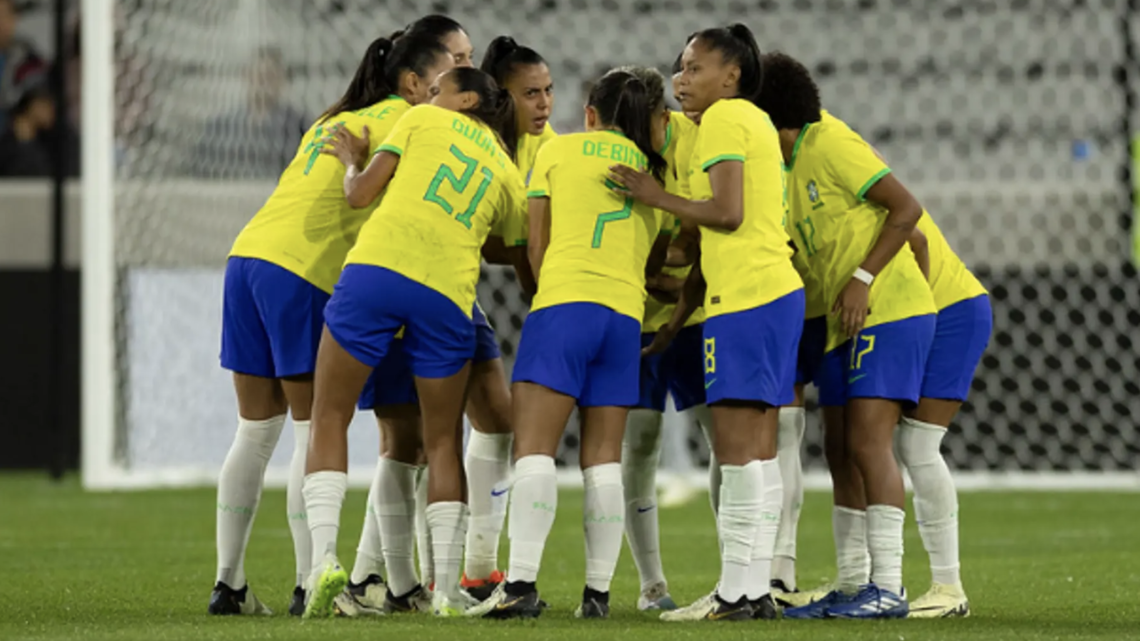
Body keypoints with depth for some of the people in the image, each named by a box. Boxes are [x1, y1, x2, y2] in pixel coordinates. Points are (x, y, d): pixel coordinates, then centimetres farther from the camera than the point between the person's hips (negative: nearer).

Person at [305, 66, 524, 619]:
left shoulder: (424, 121, 14)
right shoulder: (510, 178, 22)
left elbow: (360, 194, 9)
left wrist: (352, 162, 29)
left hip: (377, 265, -2)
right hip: (448, 292, 2)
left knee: (329, 419, 7)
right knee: (443, 442, 15)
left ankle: (324, 557, -12)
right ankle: (447, 589, 6)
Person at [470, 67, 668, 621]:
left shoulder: (559, 150, 10)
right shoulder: (652, 168, 19)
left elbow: (536, 244, 8)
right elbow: (652, 251, 13)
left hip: (563, 302, -4)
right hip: (627, 313, 4)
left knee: (534, 449, -9)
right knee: (603, 458, 6)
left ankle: (522, 582, -22)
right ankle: (598, 591, 0)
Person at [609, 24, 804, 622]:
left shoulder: (725, 118, -7)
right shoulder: (755, 123, 22)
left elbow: (727, 214, -18)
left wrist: (655, 196, -7)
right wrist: (678, 315, 22)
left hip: (744, 300, -10)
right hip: (776, 289, 10)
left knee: (736, 446, -9)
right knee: (757, 447, 9)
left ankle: (736, 591, -11)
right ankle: (756, 588, 10)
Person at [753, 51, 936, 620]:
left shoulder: (831, 145, -13)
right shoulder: (789, 163, 15)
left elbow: (906, 209, -16)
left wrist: (864, 279, -21)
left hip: (891, 312, -10)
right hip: (845, 323, 10)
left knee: (868, 442, -15)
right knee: (841, 450, 7)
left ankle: (888, 588, -16)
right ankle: (853, 586, 11)